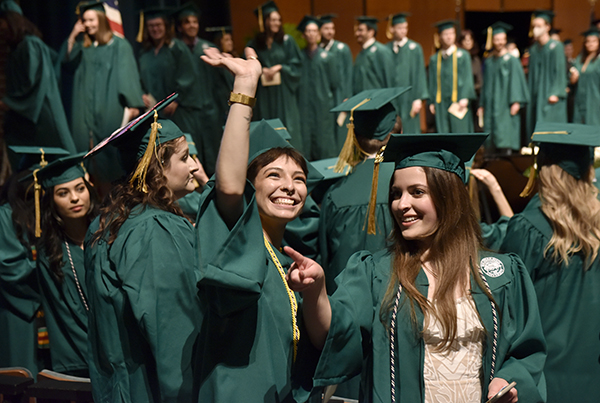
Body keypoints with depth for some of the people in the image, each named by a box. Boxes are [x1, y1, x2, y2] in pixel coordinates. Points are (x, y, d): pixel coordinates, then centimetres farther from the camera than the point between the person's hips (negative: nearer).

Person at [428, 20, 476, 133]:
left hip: (458, 103, -3)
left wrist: (465, 98, -13)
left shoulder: (463, 55, 4)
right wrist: (431, 102, 4)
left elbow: (467, 77, -1)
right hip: (441, 104, 3)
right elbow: (432, 82, 13)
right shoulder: (434, 59, 12)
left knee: (460, 133, -5)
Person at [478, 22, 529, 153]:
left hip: (505, 107, -5)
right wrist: (482, 105, 14)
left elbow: (516, 82, -5)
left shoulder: (512, 60, 0)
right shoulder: (488, 62, 15)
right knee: (491, 144, 1)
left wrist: (516, 102, -15)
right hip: (490, 107, 5)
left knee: (505, 141, -11)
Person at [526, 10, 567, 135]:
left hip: (550, 96, -6)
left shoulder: (556, 46, -5)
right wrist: (529, 94, 12)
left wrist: (556, 93, -17)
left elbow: (560, 70, -9)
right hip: (536, 95, 6)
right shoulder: (533, 50, 15)